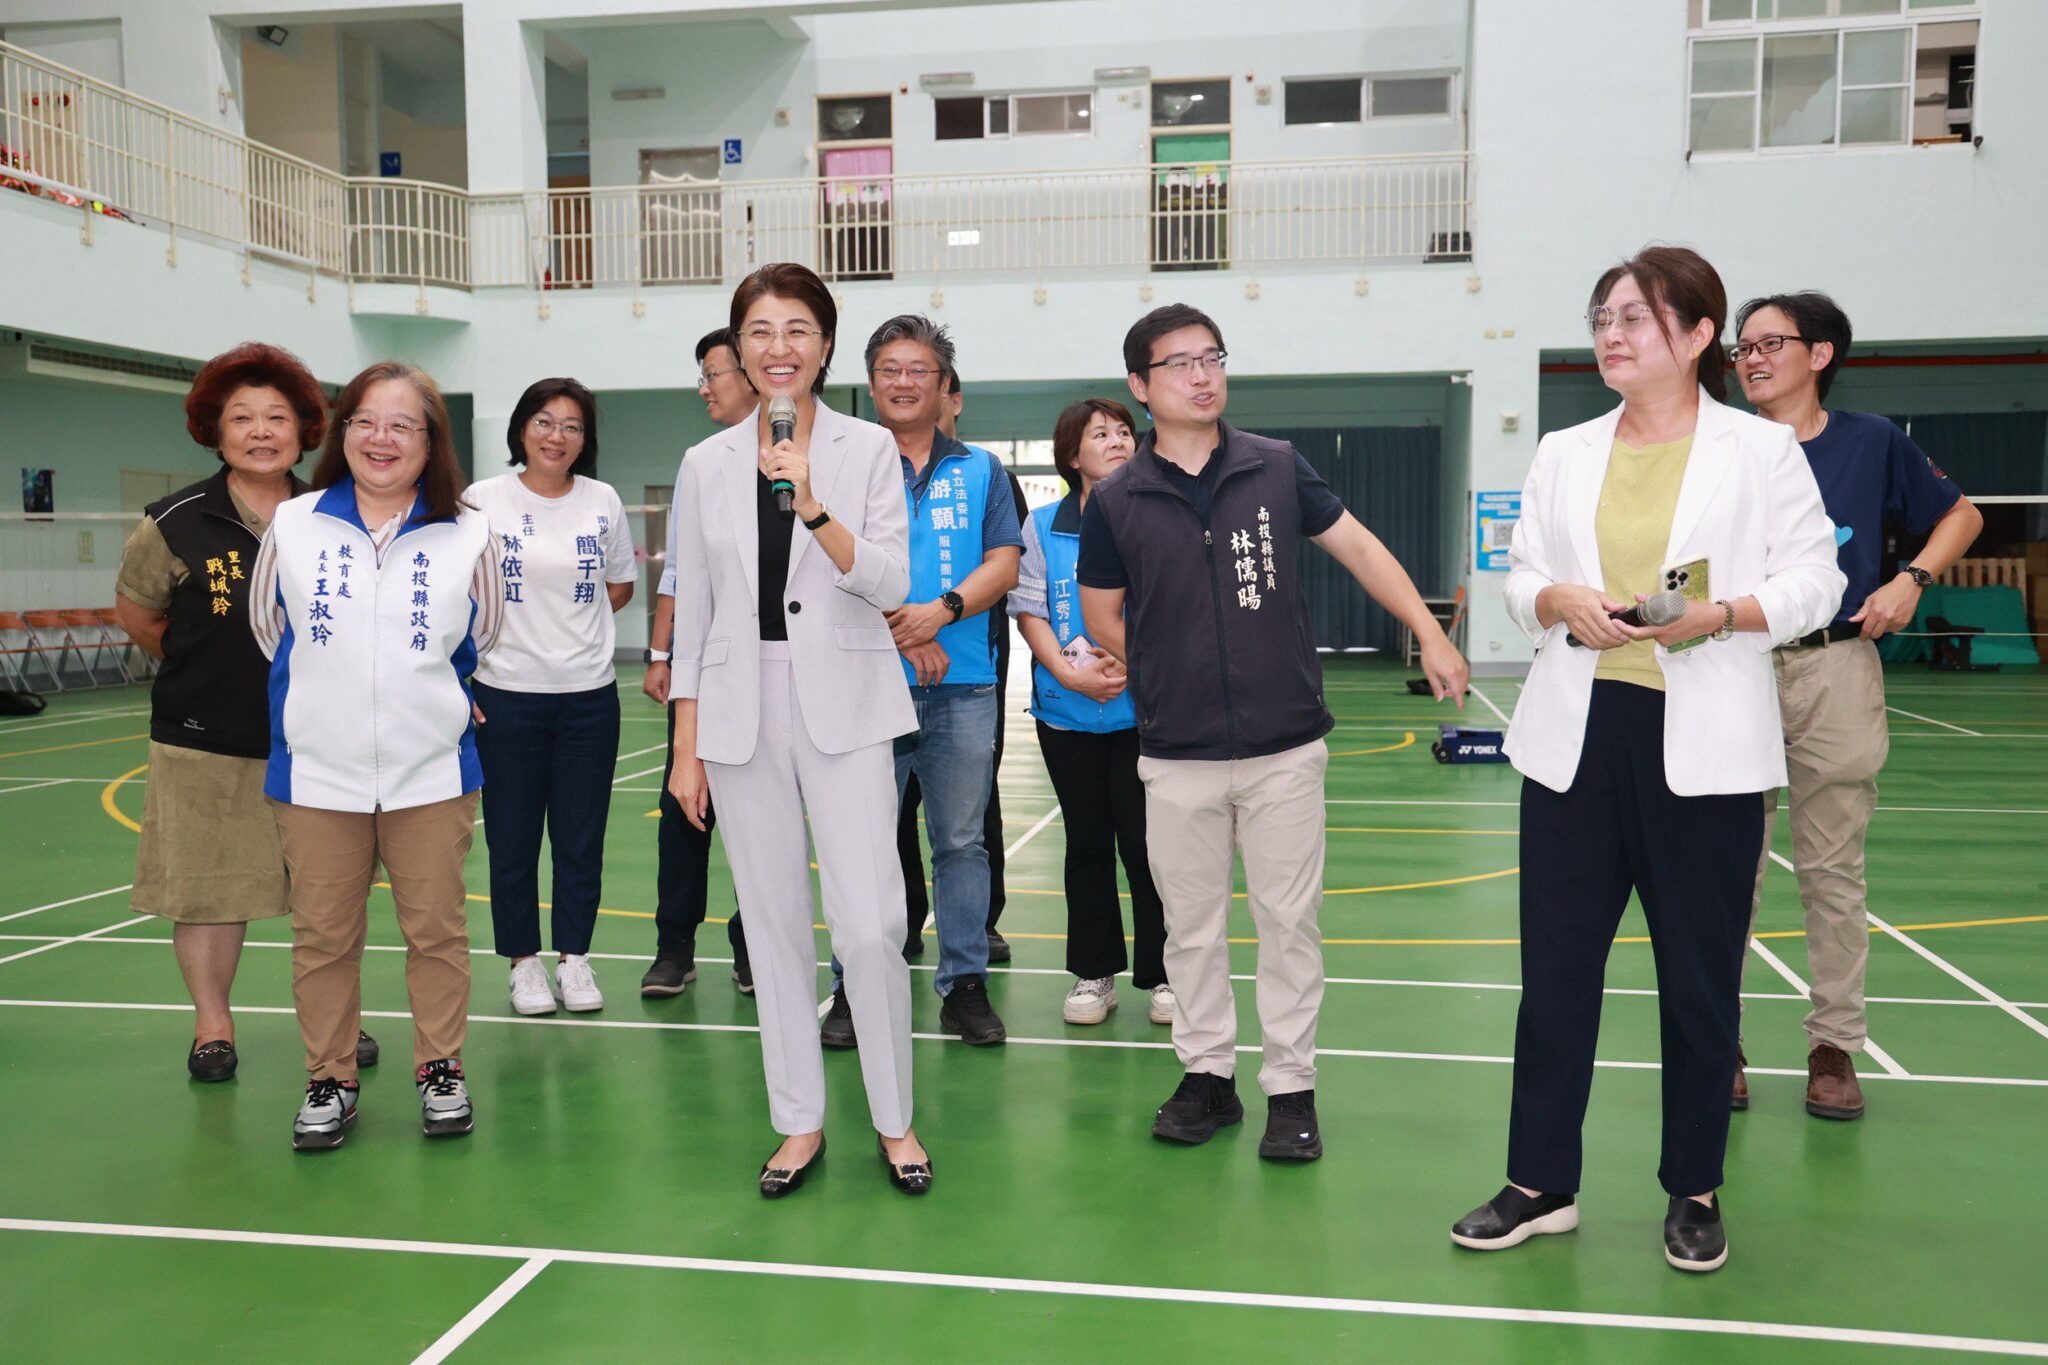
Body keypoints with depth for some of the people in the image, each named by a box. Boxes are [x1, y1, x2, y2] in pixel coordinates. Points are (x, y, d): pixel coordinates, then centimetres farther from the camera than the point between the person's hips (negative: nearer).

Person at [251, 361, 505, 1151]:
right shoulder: (292, 526, -1)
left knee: (436, 930, 8)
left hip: (431, 772, 0)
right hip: (316, 772, 1)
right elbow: (269, 628, 13)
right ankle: (330, 1081, 23)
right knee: (323, 936, 8)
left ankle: (441, 1071, 23)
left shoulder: (467, 535, -3)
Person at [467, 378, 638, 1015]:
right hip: (507, 696, -1)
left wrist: (564, 622, 4)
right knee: (512, 838, 5)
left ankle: (574, 957, 20)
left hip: (590, 695, 2)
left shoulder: (603, 502, 3)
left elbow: (620, 587, 16)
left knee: (581, 840, 7)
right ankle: (523, 960, 19)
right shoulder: (484, 500, -2)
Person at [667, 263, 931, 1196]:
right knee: (775, 926, 7)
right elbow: (694, 610, 8)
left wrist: (813, 506, -22)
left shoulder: (868, 449, 2)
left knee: (871, 925, -6)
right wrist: (686, 748, 6)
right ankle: (800, 1123, 22)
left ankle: (894, 1118, 14)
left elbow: (889, 584, -7)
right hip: (741, 712, 2)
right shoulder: (707, 464, 7)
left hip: (843, 706, -2)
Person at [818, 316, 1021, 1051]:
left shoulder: (980, 470, 12)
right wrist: (899, 628, -14)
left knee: (962, 841, 7)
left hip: (963, 690, 2)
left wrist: (941, 611, -14)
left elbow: (1003, 564, 3)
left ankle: (966, 984, 17)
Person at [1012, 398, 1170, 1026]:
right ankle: (1094, 973, 23)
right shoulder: (1042, 526, 6)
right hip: (1067, 712, 2)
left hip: (1144, 709, -2)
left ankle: (1165, 973, 15)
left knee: (1146, 842, 0)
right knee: (1087, 841, 11)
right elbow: (1029, 611, 2)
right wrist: (1070, 673, -12)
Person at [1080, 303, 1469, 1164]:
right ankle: (1207, 1075, 26)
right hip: (1178, 756, 0)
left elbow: (1359, 548, 7)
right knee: (1191, 925, 10)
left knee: (1290, 922, 6)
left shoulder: (1277, 469, 0)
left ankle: (1291, 1089, 18)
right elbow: (1102, 619, 8)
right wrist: (1177, 681, 3)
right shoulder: (1117, 502, -1)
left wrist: (1430, 635, 3)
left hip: (1285, 746, 0)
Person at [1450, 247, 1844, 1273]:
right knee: (1555, 969, 6)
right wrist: (1558, 600, -10)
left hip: (1705, 745, -3)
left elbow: (1813, 582, -1)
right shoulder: (1563, 455, 11)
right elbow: (1521, 577, 12)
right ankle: (1541, 1182, 19)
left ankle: (1695, 1192, 26)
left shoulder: (1764, 450, 0)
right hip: (1577, 737, 3)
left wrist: (1721, 614, -18)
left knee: (1700, 978, 8)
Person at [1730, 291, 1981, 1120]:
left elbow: (1961, 514, 15)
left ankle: (1834, 1046, 17)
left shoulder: (1872, 442, 4)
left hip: (1836, 670, 0)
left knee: (1833, 869, 6)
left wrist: (1912, 579, -1)